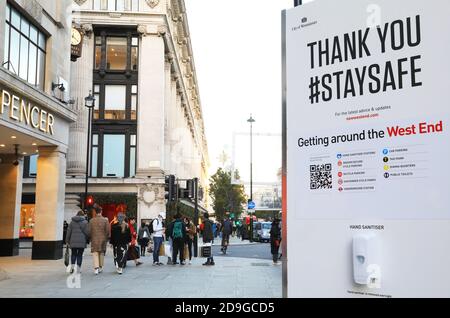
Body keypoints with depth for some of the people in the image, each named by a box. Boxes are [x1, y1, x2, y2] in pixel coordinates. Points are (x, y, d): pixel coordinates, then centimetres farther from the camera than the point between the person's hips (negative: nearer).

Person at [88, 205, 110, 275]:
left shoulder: (91, 220, -2)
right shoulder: (105, 220, -4)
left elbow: (89, 231, 0)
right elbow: (108, 231, -5)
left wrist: (90, 238, 13)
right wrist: (106, 239, 8)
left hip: (94, 240, -1)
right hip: (103, 239, 1)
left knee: (95, 254, -1)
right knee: (102, 254, 13)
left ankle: (96, 268, -15)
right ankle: (100, 268, 21)